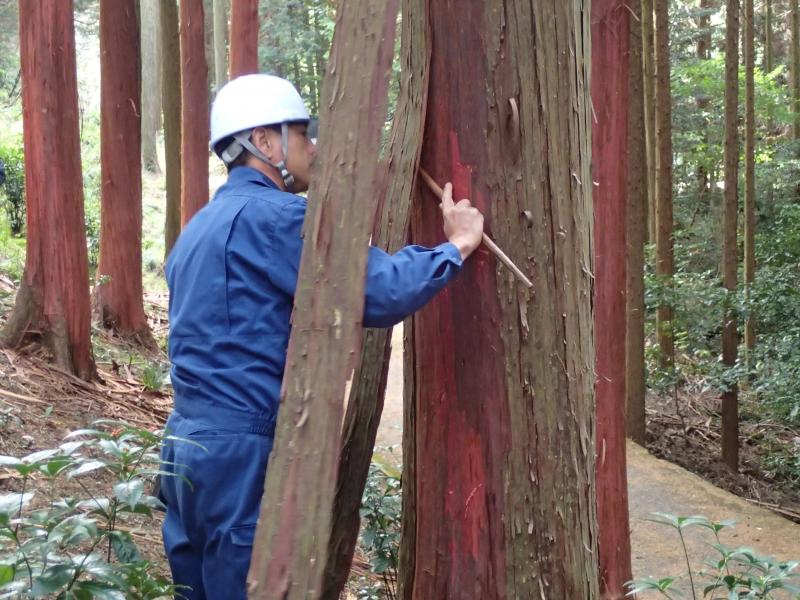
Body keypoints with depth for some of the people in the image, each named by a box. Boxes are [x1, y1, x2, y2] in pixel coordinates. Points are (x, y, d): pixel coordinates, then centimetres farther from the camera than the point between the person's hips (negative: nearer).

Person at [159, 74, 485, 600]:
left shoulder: (201, 226, 18)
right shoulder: (274, 215, -13)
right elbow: (380, 293, -18)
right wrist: (455, 246, -5)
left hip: (186, 442, 10)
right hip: (243, 450, -10)